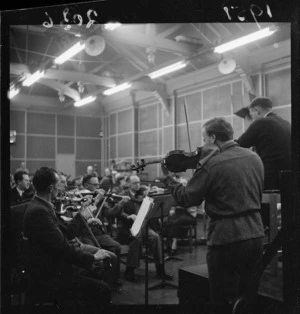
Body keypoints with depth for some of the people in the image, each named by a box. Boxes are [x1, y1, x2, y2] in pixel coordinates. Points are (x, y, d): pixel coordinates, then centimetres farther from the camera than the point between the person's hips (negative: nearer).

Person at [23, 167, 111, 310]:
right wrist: (92, 257, -18)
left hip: (52, 266, 11)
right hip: (49, 275, -10)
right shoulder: (38, 211, -24)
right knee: (102, 290, -15)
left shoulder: (41, 206, 8)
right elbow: (62, 246, -26)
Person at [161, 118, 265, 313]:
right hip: (256, 235, 7)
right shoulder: (255, 158, 5)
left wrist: (168, 178, 5)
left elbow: (186, 200, -9)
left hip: (226, 239, -7)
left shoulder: (212, 164, -15)